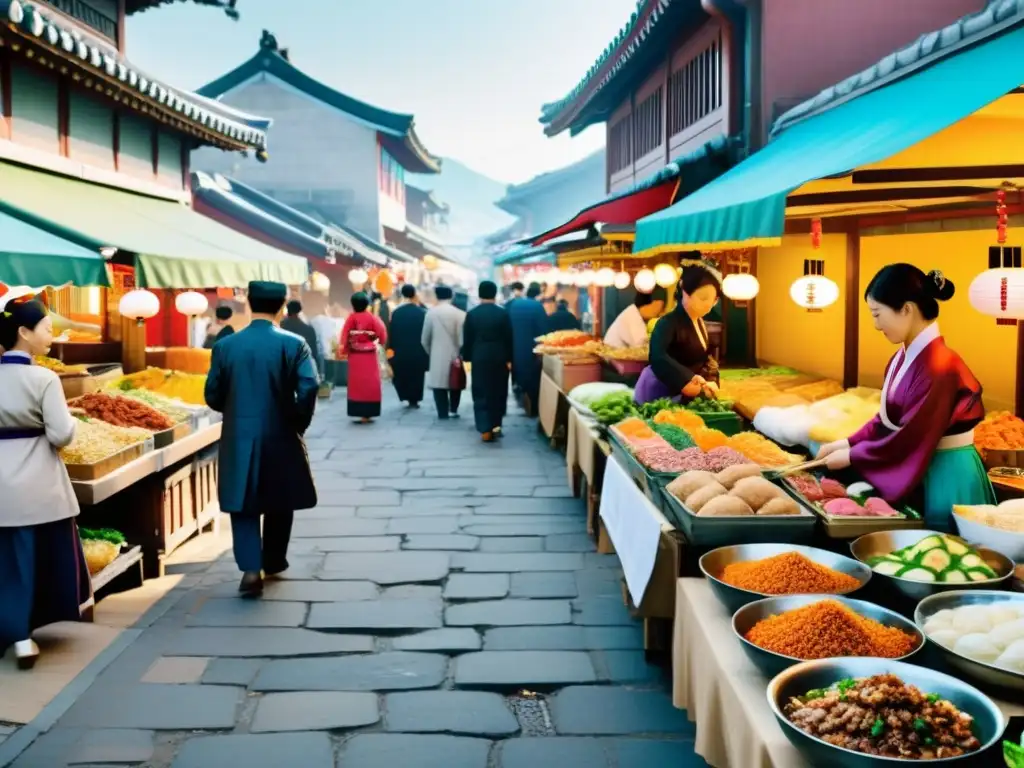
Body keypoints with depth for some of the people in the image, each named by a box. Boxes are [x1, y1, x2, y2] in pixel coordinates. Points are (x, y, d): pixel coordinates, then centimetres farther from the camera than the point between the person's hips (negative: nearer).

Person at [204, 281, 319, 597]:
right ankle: (273, 562, 33)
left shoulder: (225, 346, -2)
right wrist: (298, 423, -2)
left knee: (243, 505, 8)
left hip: (239, 438, 1)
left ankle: (251, 569, -7)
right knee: (279, 503, 18)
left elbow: (213, 396, 1)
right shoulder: (294, 344, -8)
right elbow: (309, 388, -18)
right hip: (281, 437, 0)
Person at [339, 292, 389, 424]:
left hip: (355, 356, 1)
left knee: (357, 384, 6)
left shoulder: (351, 318, -6)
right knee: (370, 383, 6)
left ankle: (359, 413, 6)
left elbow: (345, 337, -5)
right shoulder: (373, 318, -7)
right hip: (370, 356, 0)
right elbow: (382, 336, -6)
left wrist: (343, 352, 5)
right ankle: (368, 414, 5)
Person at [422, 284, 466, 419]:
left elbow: (425, 338, 1)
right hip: (455, 355, 1)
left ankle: (443, 413, 0)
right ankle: (453, 410, 13)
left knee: (439, 383, 3)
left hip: (438, 355, -1)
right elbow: (462, 338, -8)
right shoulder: (460, 313, -5)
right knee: (455, 383, 16)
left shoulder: (431, 312, -4)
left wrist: (430, 352, 17)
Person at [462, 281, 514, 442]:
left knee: (481, 393, 3)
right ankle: (495, 424, 17)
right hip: (499, 358, 0)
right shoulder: (503, 313, -5)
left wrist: (467, 357, 11)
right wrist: (509, 359, 2)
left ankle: (485, 428, -5)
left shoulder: (471, 314, -3)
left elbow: (467, 338, 1)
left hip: (479, 358, 0)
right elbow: (509, 338, -4)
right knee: (498, 392, 14)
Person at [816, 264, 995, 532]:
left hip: (947, 478, -9)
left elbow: (911, 437, -22)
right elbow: (888, 418, 11)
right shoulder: (904, 358, 3)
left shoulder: (939, 366, -24)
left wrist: (852, 456, -13)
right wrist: (848, 443, 0)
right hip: (918, 472, 9)